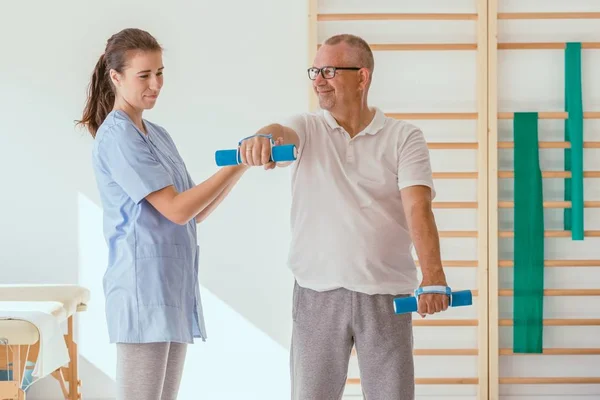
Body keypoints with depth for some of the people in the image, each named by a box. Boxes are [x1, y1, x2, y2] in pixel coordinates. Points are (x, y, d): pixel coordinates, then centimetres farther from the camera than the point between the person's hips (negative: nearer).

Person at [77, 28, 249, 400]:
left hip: (175, 287, 9)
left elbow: (195, 212, 14)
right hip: (144, 289, -9)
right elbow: (177, 209, -16)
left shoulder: (158, 135, 17)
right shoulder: (117, 136, -10)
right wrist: (235, 166, -12)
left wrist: (239, 165, 4)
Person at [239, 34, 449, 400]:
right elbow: (280, 133, -20)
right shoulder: (306, 129, 4)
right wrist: (262, 138, -46)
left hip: (387, 294, -1)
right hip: (318, 293, 1)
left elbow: (418, 207, -13)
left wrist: (433, 274, -28)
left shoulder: (404, 137, 0)